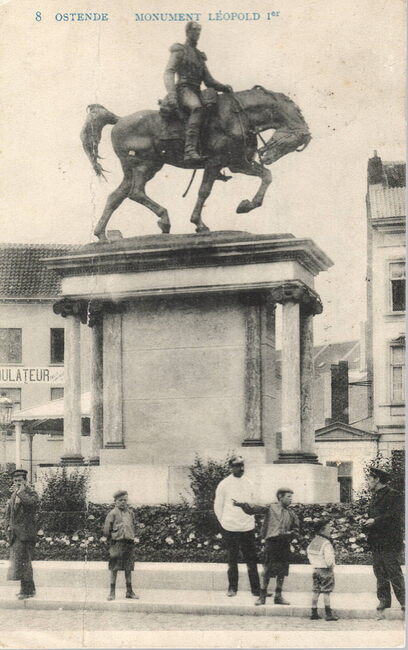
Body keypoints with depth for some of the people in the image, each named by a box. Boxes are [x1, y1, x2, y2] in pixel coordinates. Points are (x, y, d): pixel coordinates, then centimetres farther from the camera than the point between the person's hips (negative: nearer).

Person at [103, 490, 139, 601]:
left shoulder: (130, 512, 14)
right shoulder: (113, 513, -3)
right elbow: (106, 530, -3)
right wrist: (113, 537, 1)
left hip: (129, 543, 5)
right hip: (117, 543, -5)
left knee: (129, 568, 8)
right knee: (114, 568, -3)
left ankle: (129, 591, 15)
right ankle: (112, 592, 2)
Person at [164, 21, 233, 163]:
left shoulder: (199, 56, 30)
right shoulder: (180, 51, 9)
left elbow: (208, 80, 27)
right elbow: (169, 72, -4)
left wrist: (224, 88, 7)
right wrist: (171, 94, -21)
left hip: (196, 92, 8)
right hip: (184, 89, -8)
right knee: (197, 108, -39)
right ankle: (190, 150, -53)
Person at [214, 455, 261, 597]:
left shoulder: (248, 483, 8)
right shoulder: (224, 485, -3)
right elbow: (218, 507, 3)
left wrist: (250, 520, 11)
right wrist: (225, 523, 3)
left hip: (248, 528, 3)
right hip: (231, 529, -3)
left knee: (251, 559, 1)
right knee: (232, 559, 6)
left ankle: (256, 588, 6)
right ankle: (232, 588, 16)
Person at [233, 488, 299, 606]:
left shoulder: (291, 514, 13)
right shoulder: (270, 508, 1)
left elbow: (296, 527, 22)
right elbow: (254, 508, -7)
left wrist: (289, 533, 2)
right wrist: (241, 504, -20)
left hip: (284, 543, 4)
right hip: (271, 541, -4)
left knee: (282, 571, 7)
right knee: (267, 570, -2)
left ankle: (278, 596, 17)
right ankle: (262, 596, 6)